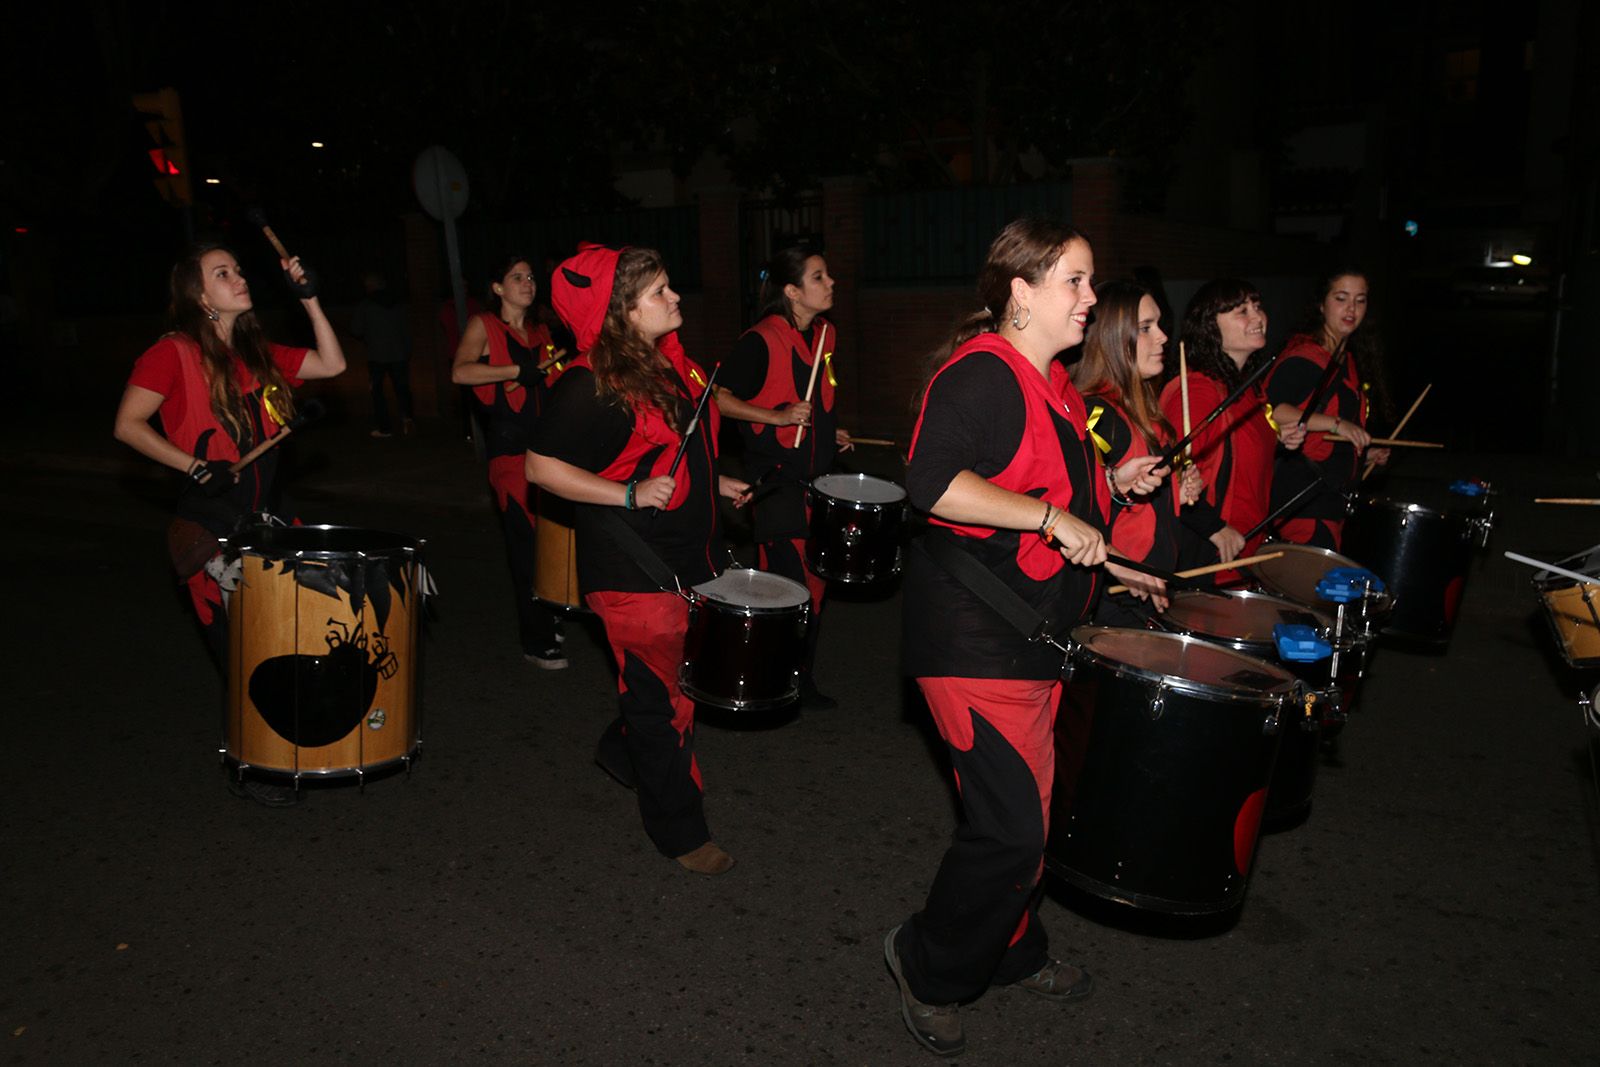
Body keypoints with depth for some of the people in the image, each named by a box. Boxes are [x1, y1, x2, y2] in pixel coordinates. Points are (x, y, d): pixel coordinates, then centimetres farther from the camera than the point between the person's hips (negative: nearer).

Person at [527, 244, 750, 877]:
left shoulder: (670, 364, 8)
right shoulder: (591, 386, -18)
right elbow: (541, 466, -17)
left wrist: (718, 485, 14)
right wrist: (630, 494, -25)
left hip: (689, 557, 9)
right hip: (634, 570, -9)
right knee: (664, 700, 3)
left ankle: (624, 751, 47)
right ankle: (678, 831, 21)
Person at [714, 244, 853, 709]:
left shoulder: (826, 334, 10)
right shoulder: (761, 341, -14)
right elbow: (720, 398, -13)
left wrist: (832, 431, 10)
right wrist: (779, 418, -20)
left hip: (816, 475, 8)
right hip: (775, 478, -8)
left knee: (815, 582, 11)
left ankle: (802, 680, 26)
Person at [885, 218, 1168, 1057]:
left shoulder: (1054, 383, 15)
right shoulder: (981, 373, -17)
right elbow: (932, 483, -31)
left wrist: (1111, 485, 14)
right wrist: (1054, 517, -28)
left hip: (1038, 629, 10)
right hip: (974, 634, -10)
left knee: (1028, 808, 19)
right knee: (1009, 824, -7)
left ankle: (1013, 954, 39)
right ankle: (928, 967, 17)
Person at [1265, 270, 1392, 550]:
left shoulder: (1351, 360, 18)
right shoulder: (1303, 355, -11)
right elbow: (1269, 409, -27)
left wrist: (1365, 452, 16)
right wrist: (1336, 424, -28)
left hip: (1334, 495, 9)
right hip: (1300, 493, -9)